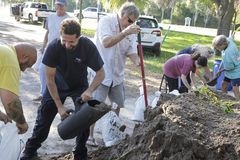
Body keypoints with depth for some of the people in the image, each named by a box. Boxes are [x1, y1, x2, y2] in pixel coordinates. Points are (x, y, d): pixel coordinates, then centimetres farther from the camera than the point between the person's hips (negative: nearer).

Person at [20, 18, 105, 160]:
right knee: (44, 116, 1)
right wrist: (59, 106, -25)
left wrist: (89, 90, -38)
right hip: (57, 86, 0)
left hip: (79, 86, 0)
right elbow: (50, 78, -23)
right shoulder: (53, 47, -31)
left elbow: (101, 73, -20)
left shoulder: (88, 46, -30)